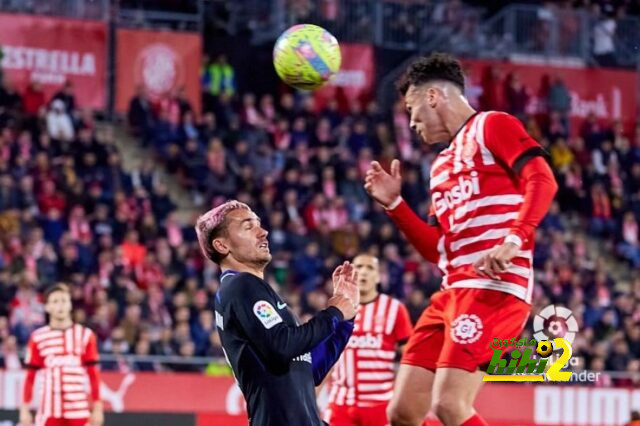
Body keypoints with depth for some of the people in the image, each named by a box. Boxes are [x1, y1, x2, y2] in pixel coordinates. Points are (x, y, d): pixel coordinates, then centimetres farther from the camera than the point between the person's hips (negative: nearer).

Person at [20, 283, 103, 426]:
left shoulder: (85, 335, 4)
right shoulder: (38, 338, 4)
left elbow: (93, 374, 5)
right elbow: (30, 376, 6)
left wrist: (97, 408, 1)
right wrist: (25, 409, 2)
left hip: (79, 412, 0)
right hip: (49, 412, 0)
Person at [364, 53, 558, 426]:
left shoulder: (492, 126, 1)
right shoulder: (442, 165, 26)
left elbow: (542, 181, -14)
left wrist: (513, 240, -27)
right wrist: (394, 203, 15)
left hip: (493, 288, -9)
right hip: (453, 293, 9)